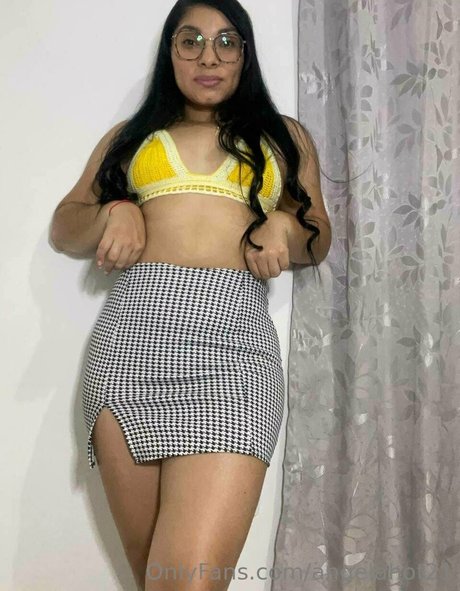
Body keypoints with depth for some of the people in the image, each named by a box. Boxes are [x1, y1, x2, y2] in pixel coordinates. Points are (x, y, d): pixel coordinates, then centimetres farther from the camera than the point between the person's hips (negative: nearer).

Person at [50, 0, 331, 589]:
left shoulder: (285, 136, 24)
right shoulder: (129, 136, 25)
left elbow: (318, 242, 25)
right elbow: (62, 227, 24)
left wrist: (283, 226, 2)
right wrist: (114, 212, 2)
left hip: (233, 338, -1)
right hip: (131, 334, 2)